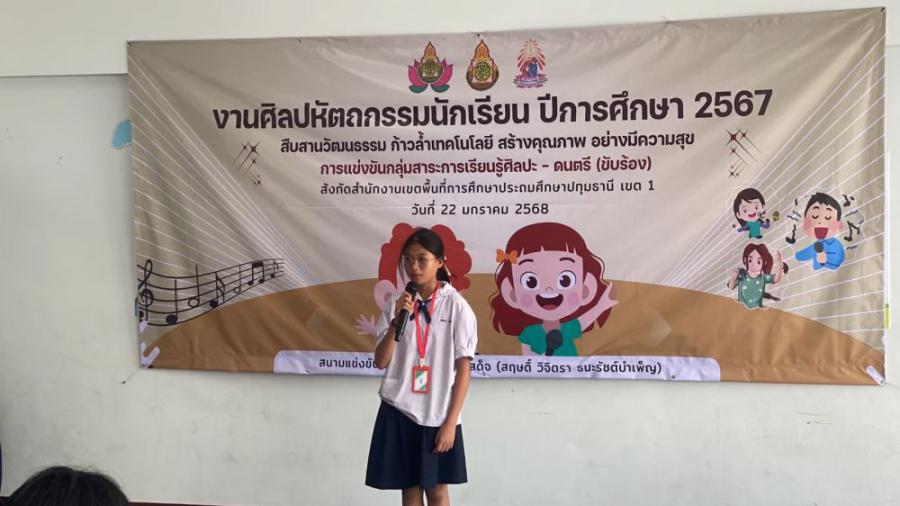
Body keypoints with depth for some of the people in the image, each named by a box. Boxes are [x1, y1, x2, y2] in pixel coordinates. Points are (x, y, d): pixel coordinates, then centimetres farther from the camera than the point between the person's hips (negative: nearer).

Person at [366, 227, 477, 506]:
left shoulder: (456, 306, -7)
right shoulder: (396, 303, 1)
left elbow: (464, 368, -6)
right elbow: (381, 362, -2)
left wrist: (451, 422, -8)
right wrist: (397, 321, -16)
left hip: (438, 415, -2)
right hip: (399, 412, 3)